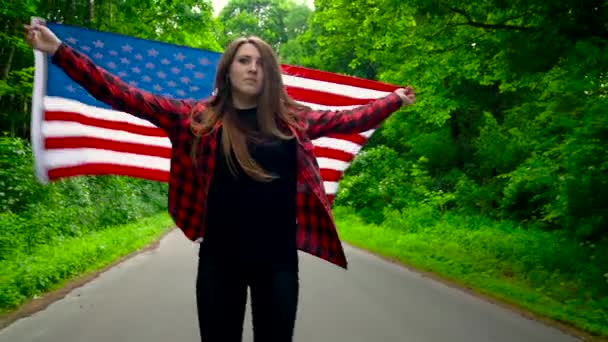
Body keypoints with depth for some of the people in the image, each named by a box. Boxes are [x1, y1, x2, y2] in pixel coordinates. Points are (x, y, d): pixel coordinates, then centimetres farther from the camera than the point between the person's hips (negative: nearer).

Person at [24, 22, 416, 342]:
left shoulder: (292, 118, 5)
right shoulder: (199, 117, 0)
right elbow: (128, 97, -2)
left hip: (278, 258, 2)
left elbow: (346, 119, 16)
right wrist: (59, 51, -5)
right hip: (220, 259, -1)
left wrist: (394, 100, 25)